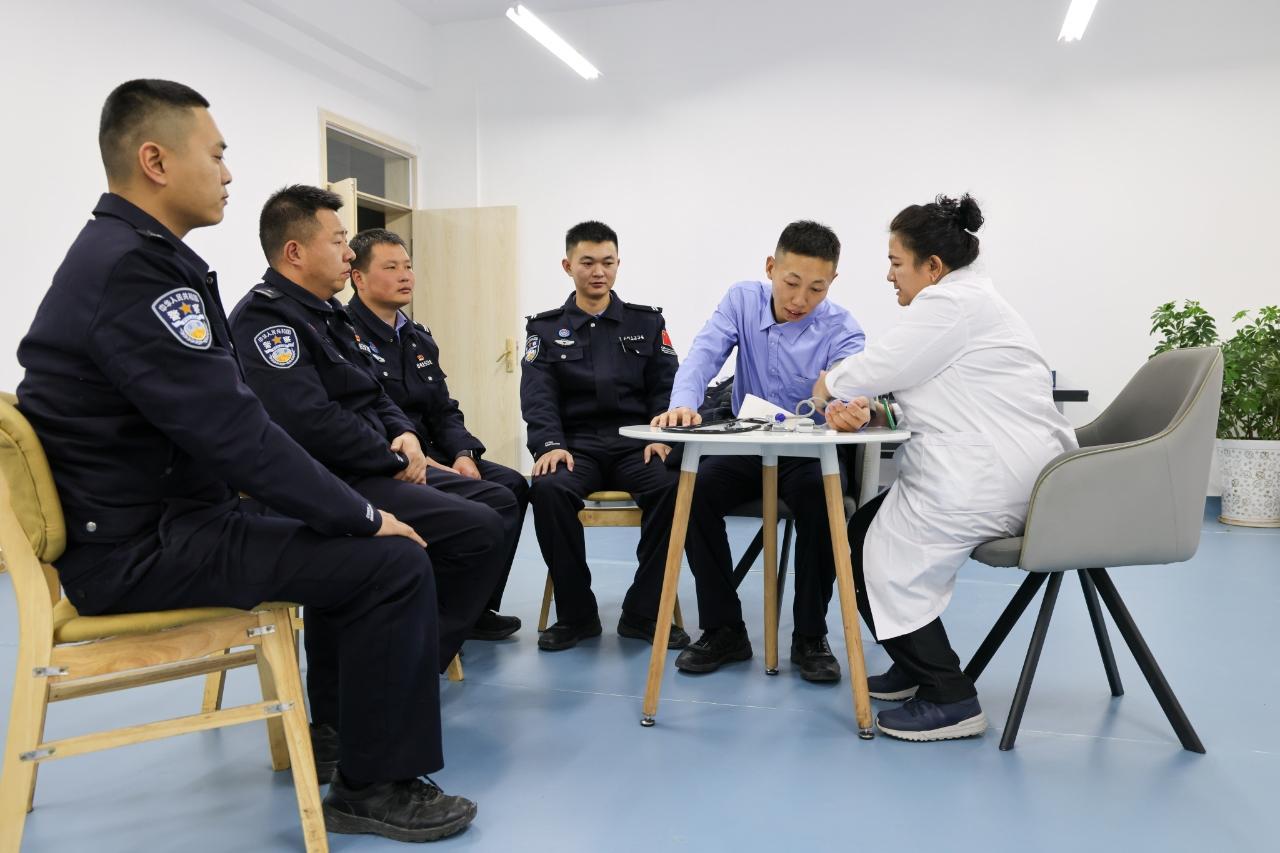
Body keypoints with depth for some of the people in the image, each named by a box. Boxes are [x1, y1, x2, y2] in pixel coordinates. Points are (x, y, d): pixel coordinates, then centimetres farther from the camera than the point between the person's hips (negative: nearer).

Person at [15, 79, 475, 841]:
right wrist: (364, 515, -15)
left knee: (350, 544, 22)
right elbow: (236, 433, -26)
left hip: (155, 519, 11)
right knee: (393, 562, -15)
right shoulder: (133, 269, -21)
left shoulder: (128, 255, 12)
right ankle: (375, 785, 2)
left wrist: (348, 512, 8)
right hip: (144, 548, -11)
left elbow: (222, 423, 12)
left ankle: (339, 727, 34)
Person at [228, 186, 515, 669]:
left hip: (375, 469, 10)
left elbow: (373, 396, 21)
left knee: (498, 502, 8)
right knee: (478, 528, -22)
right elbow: (311, 422, -26)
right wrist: (396, 460, -15)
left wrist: (405, 434, 0)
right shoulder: (265, 317, -14)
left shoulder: (327, 312, 17)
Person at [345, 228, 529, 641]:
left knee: (511, 484, -10)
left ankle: (475, 605, -2)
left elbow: (444, 411, 14)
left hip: (429, 457, 8)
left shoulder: (419, 339, 17)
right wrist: (416, 461, -25)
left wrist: (463, 455, -6)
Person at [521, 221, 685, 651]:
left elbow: (666, 387, 7)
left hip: (635, 444, 1)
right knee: (548, 489, -33)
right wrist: (550, 445, -19)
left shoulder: (647, 323, 15)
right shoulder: (545, 328, 12)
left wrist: (662, 436, -14)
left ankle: (643, 612, -14)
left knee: (674, 487, -31)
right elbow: (538, 395, 0)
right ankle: (576, 613, -14)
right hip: (576, 445, 0)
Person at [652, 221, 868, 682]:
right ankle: (724, 629, -11)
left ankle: (810, 636, -13)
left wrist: (848, 411, -58)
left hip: (810, 453, -2)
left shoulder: (842, 329, -13)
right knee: (695, 489, -25)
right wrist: (683, 403, -41)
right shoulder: (743, 299, -5)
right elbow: (705, 353, -18)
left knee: (823, 500, -33)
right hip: (746, 447, 2)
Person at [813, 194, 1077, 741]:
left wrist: (829, 384, 7)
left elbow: (877, 367, -14)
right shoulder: (966, 299, 19)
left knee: (875, 557, -3)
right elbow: (941, 392, 17)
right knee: (867, 530, 15)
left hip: (985, 481, -11)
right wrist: (874, 408, 0)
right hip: (1010, 473, 11)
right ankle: (915, 669, 25)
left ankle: (949, 701, 3)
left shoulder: (949, 304, -14)